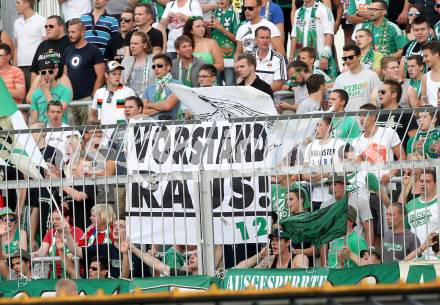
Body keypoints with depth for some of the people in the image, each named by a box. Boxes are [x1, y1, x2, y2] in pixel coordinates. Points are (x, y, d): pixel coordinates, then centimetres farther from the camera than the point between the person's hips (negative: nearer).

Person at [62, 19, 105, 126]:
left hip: (87, 98, -5)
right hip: (70, 99, 5)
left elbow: (100, 77, -5)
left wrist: (93, 96, -11)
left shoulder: (93, 51, -2)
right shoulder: (68, 51, 15)